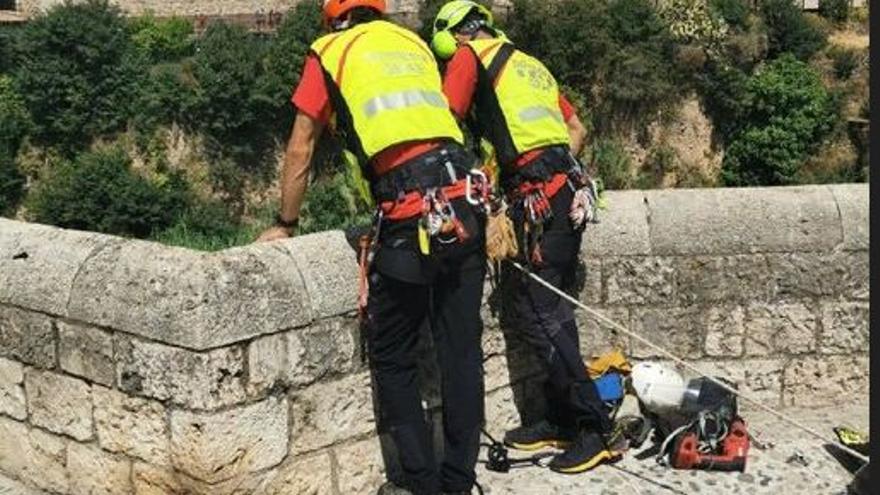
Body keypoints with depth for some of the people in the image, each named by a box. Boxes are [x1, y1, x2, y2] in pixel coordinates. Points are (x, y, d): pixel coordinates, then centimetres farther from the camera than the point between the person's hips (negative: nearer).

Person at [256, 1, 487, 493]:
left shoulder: (329, 51, 11)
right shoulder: (414, 42, 23)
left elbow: (301, 151, 14)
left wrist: (285, 224, 25)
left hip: (410, 215, -5)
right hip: (464, 201, 5)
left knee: (393, 358, 10)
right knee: (462, 351, 9)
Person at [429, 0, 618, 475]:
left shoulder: (470, 55, 4)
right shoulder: (531, 64, 26)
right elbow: (578, 129, 26)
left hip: (539, 199, -8)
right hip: (571, 190, 8)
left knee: (538, 313, -6)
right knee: (552, 309, 12)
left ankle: (594, 428, -6)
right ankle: (559, 419, 18)